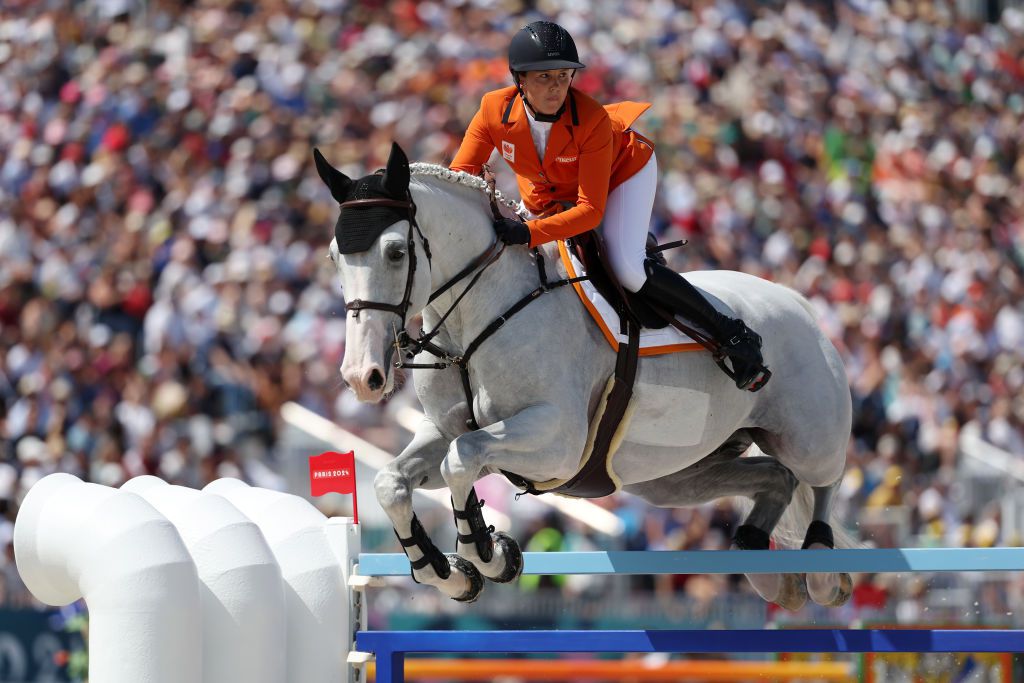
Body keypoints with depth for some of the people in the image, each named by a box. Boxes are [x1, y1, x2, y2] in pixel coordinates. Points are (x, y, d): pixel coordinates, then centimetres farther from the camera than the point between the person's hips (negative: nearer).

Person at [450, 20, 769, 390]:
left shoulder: (593, 119, -39)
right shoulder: (494, 110, -29)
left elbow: (591, 210, -41)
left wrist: (529, 232, -55)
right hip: (548, 196, 5)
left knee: (627, 269, -26)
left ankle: (732, 335, -14)